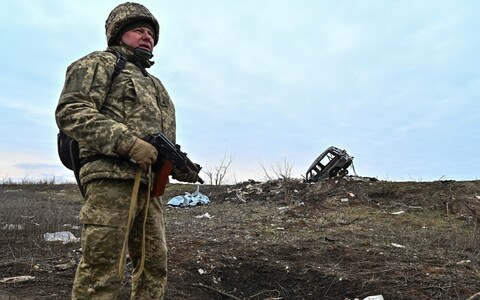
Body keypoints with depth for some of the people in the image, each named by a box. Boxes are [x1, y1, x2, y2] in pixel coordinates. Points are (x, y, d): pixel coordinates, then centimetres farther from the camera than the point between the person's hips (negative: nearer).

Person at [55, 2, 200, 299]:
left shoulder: (154, 85, 28)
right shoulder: (101, 62, 6)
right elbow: (71, 111, -9)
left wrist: (182, 168, 9)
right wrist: (129, 143, -19)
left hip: (149, 187, 8)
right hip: (111, 179, -8)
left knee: (155, 267, 10)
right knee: (101, 272, -7)